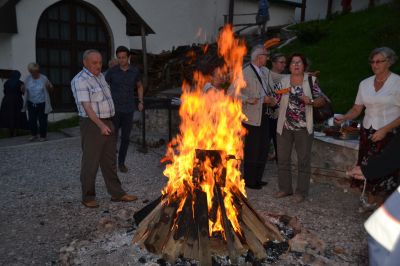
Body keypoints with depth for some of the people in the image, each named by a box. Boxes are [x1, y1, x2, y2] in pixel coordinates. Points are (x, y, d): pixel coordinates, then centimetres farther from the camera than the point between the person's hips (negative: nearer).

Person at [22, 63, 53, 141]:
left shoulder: (44, 78, -9)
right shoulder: (28, 79, 1)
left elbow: (51, 89, 0)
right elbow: (26, 89, 13)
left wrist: (49, 87, -22)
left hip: (42, 104, -4)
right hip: (31, 103, 4)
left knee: (42, 121, 3)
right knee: (32, 120, 10)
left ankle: (43, 136, 18)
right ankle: (34, 135, 28)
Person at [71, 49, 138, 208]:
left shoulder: (100, 76, 14)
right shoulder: (80, 80, -13)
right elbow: (86, 106, -22)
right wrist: (100, 125, -29)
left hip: (108, 123, 8)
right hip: (92, 125, -8)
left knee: (110, 161, 13)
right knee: (90, 162, 2)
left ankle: (117, 193, 23)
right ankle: (88, 197, 16)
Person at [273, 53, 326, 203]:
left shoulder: (311, 81, 0)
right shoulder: (283, 81, 4)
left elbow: (321, 101, 2)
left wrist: (310, 101, -16)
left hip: (303, 128, -2)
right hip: (284, 127, 2)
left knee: (304, 160, 4)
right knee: (282, 158, 10)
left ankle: (301, 192, 17)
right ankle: (285, 188, 25)